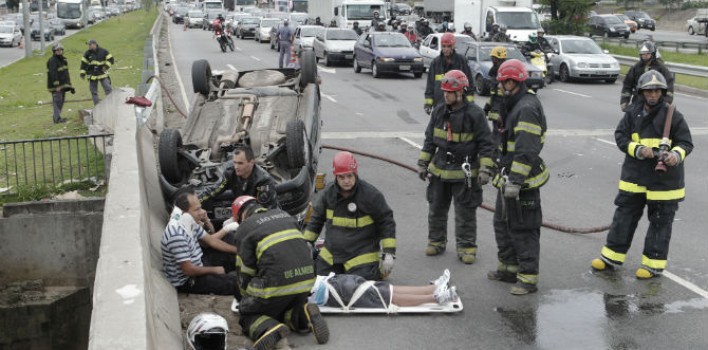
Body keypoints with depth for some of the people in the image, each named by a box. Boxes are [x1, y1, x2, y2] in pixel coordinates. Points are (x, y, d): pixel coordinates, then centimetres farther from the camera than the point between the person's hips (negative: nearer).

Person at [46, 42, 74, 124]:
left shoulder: (63, 59, 16)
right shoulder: (52, 61, -13)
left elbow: (66, 73, 22)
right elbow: (53, 74, -20)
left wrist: (69, 84, 21)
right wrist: (56, 86, -25)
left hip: (63, 85, 9)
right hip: (56, 86, -9)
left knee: (61, 102, 12)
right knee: (57, 101, -9)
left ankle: (56, 117, 21)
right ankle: (57, 118, -8)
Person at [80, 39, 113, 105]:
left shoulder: (103, 51, -3)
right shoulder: (87, 53, 3)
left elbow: (110, 59, 0)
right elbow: (84, 63, 7)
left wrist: (107, 66, -15)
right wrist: (82, 73, 1)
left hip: (102, 73, -2)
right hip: (92, 75, 2)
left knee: (108, 89, -7)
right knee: (93, 91, 4)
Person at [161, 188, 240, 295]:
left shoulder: (190, 221, -5)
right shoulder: (177, 235, -32)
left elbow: (211, 240, 9)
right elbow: (188, 270, -28)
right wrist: (214, 270, -14)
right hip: (186, 281, -10)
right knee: (234, 283, -16)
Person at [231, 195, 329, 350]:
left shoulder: (244, 228, 4)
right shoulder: (284, 215, 21)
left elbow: (245, 271, 6)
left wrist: (246, 296, 24)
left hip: (275, 285, -6)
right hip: (306, 281, 6)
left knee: (247, 314, 16)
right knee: (285, 307, 32)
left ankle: (269, 330, -16)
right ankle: (304, 316, -1)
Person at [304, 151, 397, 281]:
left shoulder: (371, 194, -14)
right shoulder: (328, 192, 0)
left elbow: (387, 222, -7)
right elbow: (316, 219, 14)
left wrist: (389, 252, -12)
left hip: (362, 256, -5)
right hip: (330, 255, 5)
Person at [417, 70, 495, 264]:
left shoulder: (474, 114, -12)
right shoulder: (439, 111, 3)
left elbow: (486, 143, -8)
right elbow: (429, 140, 12)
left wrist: (485, 169, -13)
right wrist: (423, 163, 11)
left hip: (464, 173, -5)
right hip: (439, 170, 5)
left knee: (465, 213, 4)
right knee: (436, 209, 13)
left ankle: (466, 247, 15)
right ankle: (436, 242, 28)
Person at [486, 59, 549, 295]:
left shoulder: (527, 108, -19)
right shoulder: (514, 104, 16)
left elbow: (526, 150, -26)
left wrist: (515, 180, -28)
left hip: (523, 180, -11)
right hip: (509, 178, 11)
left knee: (523, 230, -4)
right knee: (503, 223, 20)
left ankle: (528, 278, 4)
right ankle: (509, 267, 33)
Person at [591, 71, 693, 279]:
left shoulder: (673, 116, -9)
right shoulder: (633, 113, 1)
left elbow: (686, 143, -5)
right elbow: (620, 136, -1)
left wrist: (676, 155, -27)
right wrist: (638, 149, -18)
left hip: (664, 180, -4)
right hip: (635, 176, 4)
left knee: (660, 222, 6)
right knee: (624, 215, 11)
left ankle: (654, 264, 17)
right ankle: (612, 257, 22)